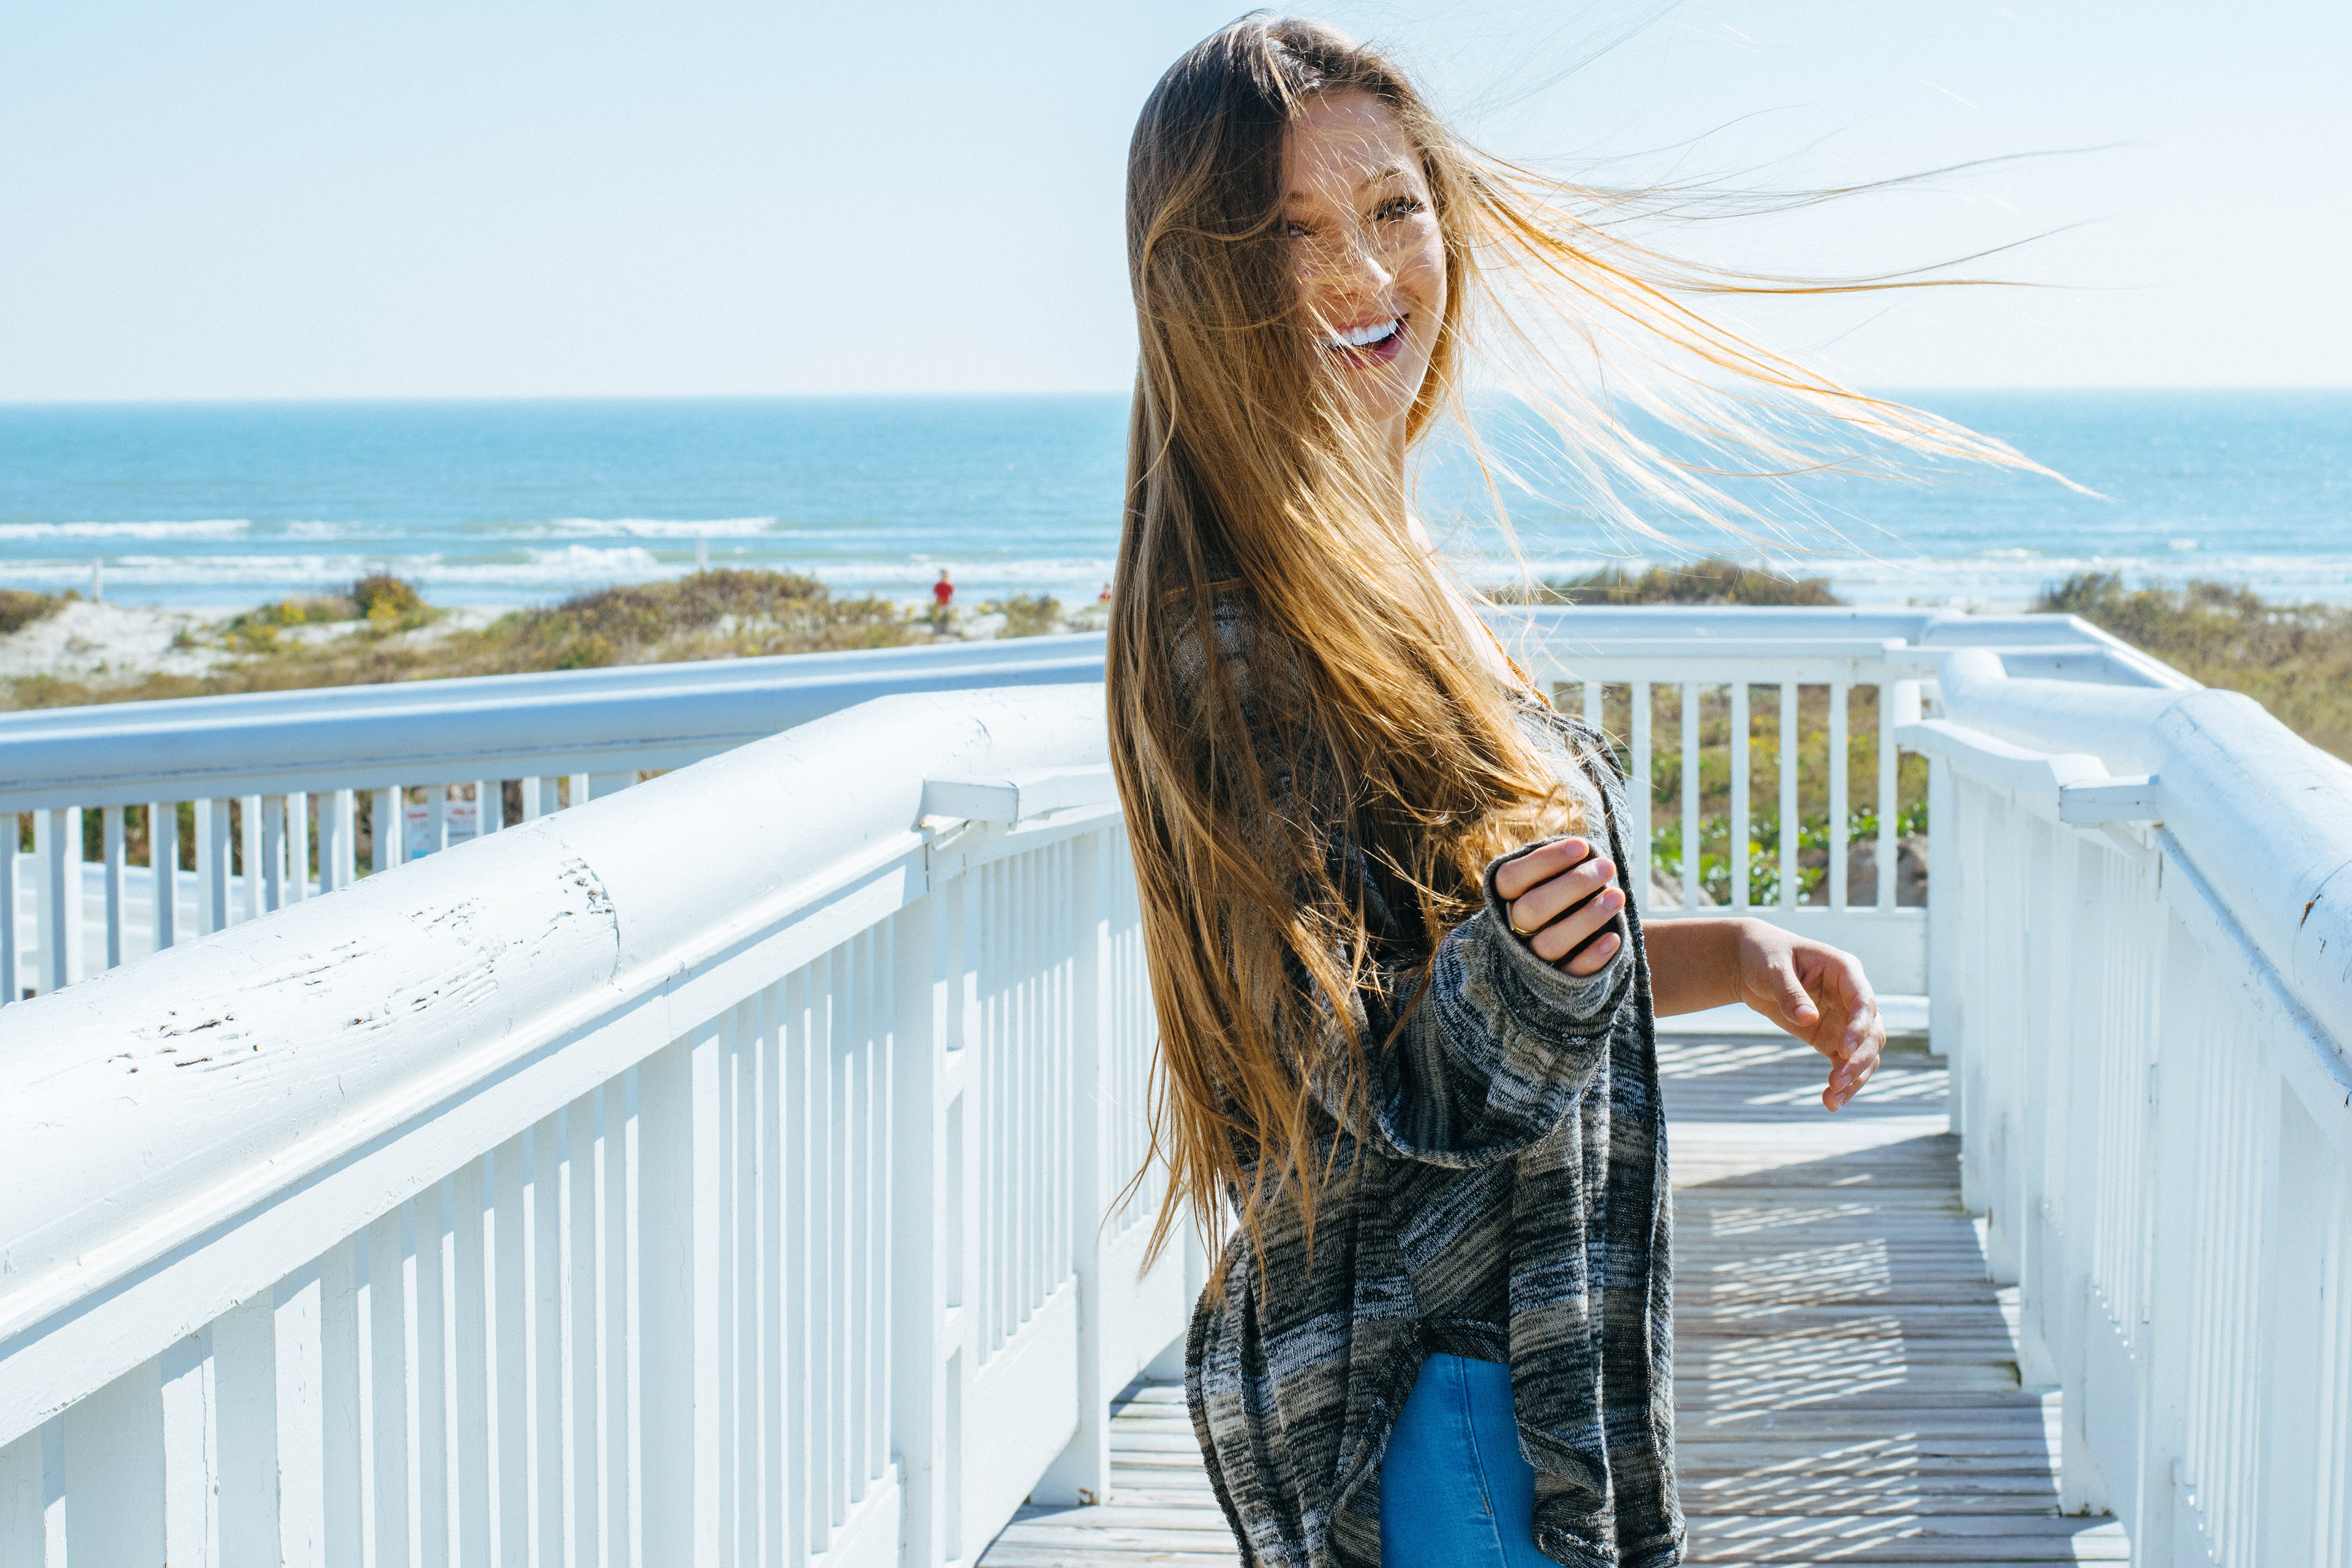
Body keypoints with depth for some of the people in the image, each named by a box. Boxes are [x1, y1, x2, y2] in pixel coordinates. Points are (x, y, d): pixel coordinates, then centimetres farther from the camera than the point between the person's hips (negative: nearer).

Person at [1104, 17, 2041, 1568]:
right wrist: (1518, 964, -39)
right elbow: (1383, 1096, -21)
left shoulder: (1378, 569, 8)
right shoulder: (1237, 636, -21)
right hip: (1431, 1396, -9)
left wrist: (1730, 953, 7)